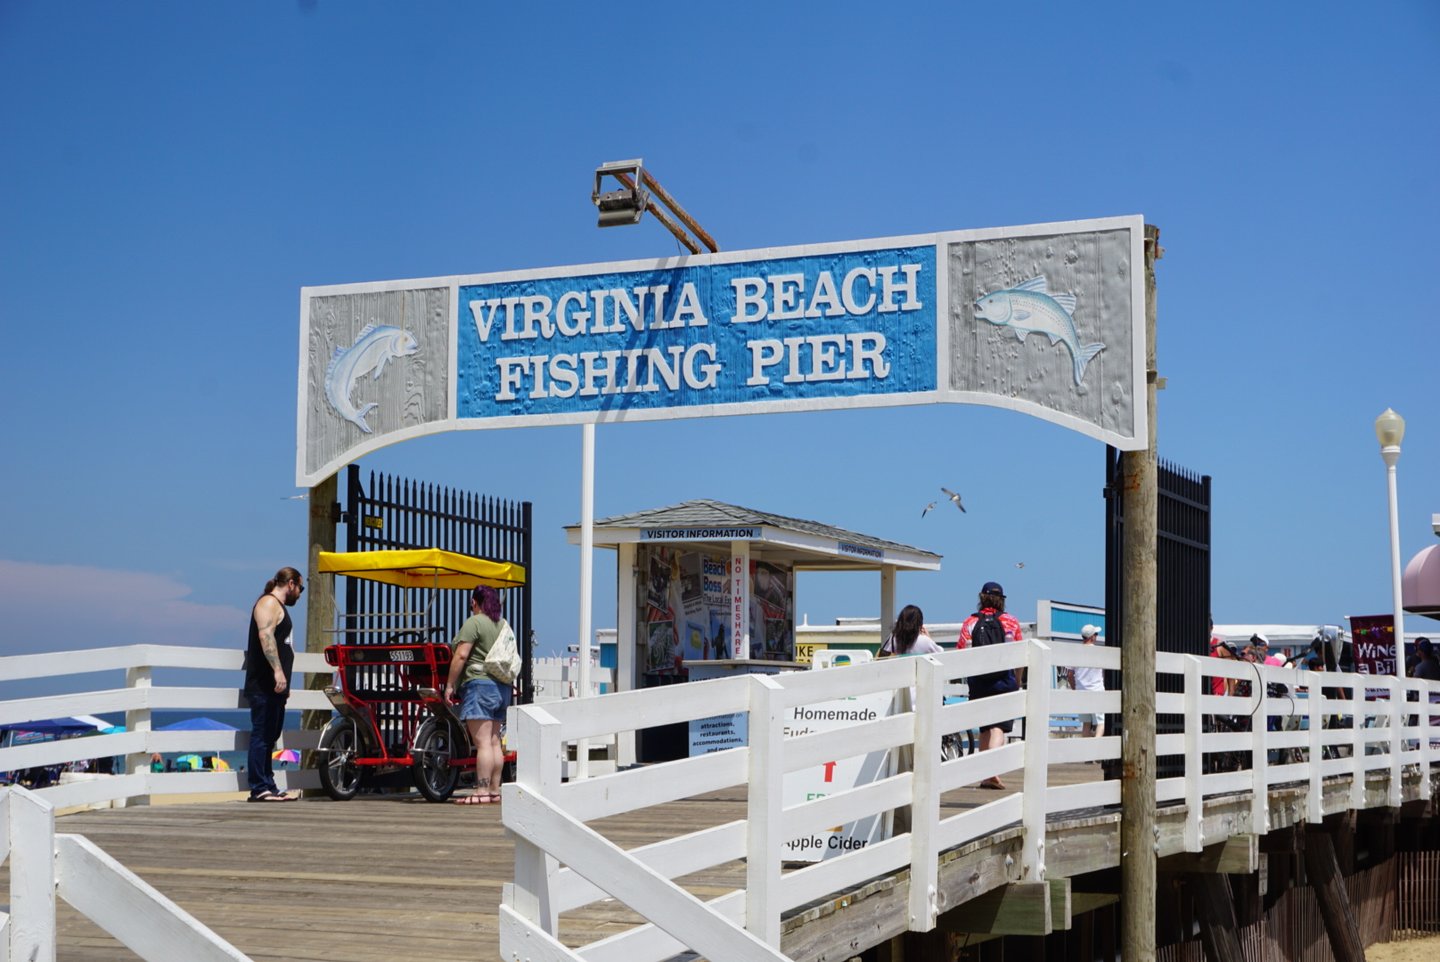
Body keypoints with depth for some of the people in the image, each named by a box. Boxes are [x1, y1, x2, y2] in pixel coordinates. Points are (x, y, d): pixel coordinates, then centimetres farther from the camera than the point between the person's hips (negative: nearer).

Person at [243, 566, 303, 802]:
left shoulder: (278, 606, 24)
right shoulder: (268, 603, -8)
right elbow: (265, 635, -23)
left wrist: (283, 684, 31)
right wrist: (278, 671, -31)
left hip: (273, 685, 11)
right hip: (264, 684, -11)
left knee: (270, 736, 11)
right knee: (262, 735, -11)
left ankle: (268, 786, 15)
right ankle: (259, 788, -13)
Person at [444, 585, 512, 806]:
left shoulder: (474, 623, -7)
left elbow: (461, 655, -14)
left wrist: (450, 685, -10)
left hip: (479, 684, -8)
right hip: (502, 687, 8)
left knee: (482, 741, -11)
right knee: (494, 741, 9)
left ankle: (482, 791, -13)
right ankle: (495, 789, 10)